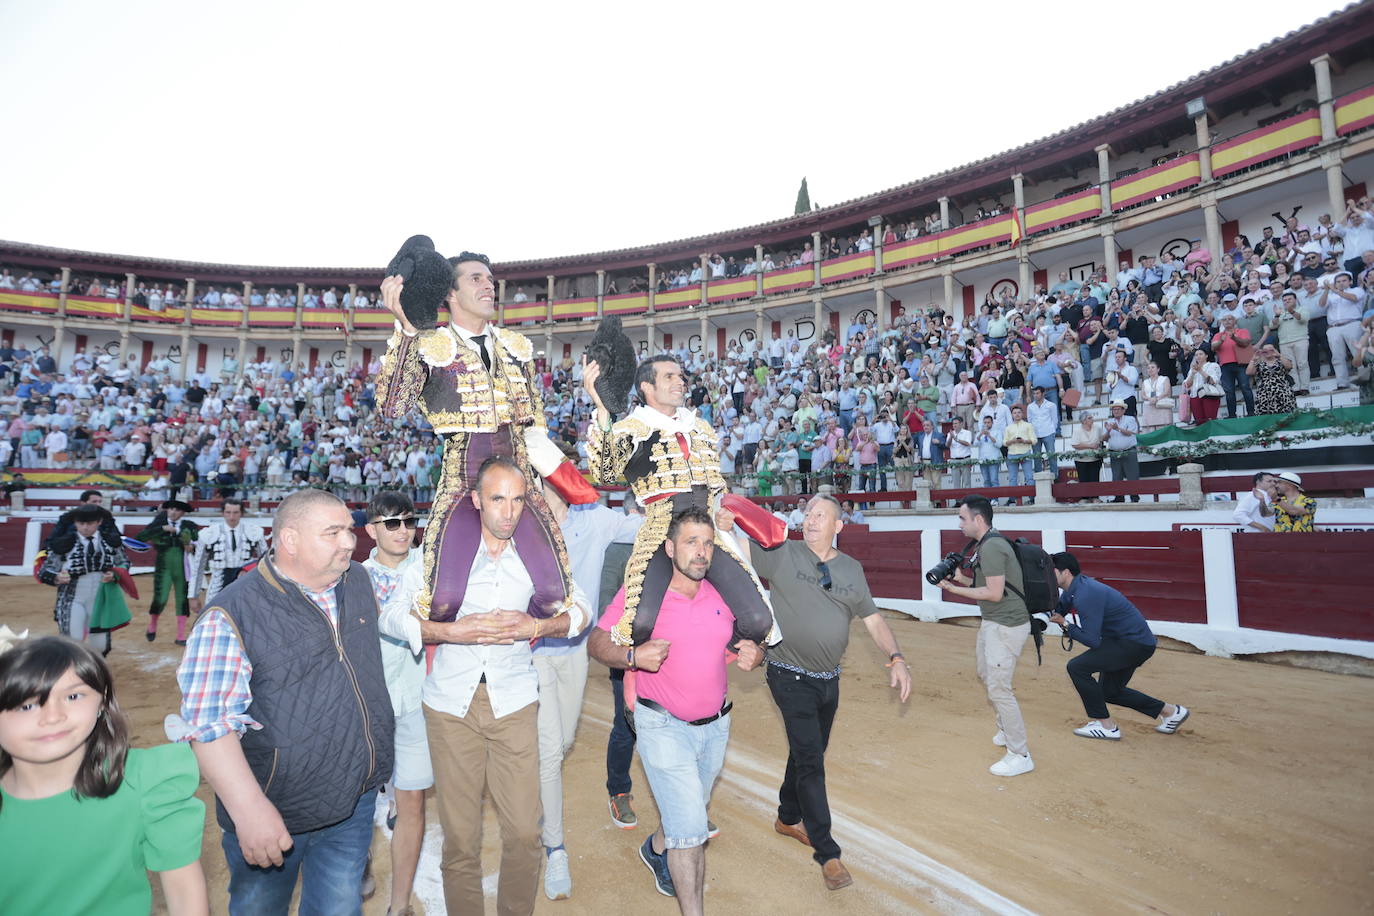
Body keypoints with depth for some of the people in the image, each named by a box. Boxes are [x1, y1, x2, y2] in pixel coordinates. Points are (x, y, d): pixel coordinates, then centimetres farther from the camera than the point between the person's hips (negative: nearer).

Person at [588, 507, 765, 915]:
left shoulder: (724, 595, -4)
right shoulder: (640, 592, -16)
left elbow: (751, 641, 7)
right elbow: (596, 642, -10)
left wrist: (754, 654, -16)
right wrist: (633, 656, -29)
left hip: (716, 724, 5)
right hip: (664, 725, -5)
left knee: (689, 811, 25)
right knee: (690, 828, -8)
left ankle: (656, 849, 57)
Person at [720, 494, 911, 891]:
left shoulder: (852, 569, 3)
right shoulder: (783, 554, -10)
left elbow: (873, 620, 6)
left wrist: (896, 659, -7)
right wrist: (725, 529, -38)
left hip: (829, 680, 5)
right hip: (792, 679, -5)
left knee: (808, 753, 20)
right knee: (810, 761, -3)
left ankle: (788, 818, 43)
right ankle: (827, 853, 11)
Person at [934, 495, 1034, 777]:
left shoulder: (992, 546, -21)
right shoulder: (984, 544, 10)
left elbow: (994, 593, -24)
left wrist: (955, 589, -17)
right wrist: (961, 578, 4)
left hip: (1006, 626, -11)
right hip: (992, 623, 11)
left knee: (999, 689, -6)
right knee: (986, 676, 24)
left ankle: (1020, 756, 4)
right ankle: (1007, 731, 42)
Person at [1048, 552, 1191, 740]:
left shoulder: (1085, 595, -27)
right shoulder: (1074, 588, 2)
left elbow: (1092, 640, -27)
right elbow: (1056, 612, 7)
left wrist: (1066, 625, -19)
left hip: (1135, 643, -10)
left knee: (1077, 667, -17)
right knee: (1109, 692, 21)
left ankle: (1106, 726, -5)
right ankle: (1171, 712, 33)